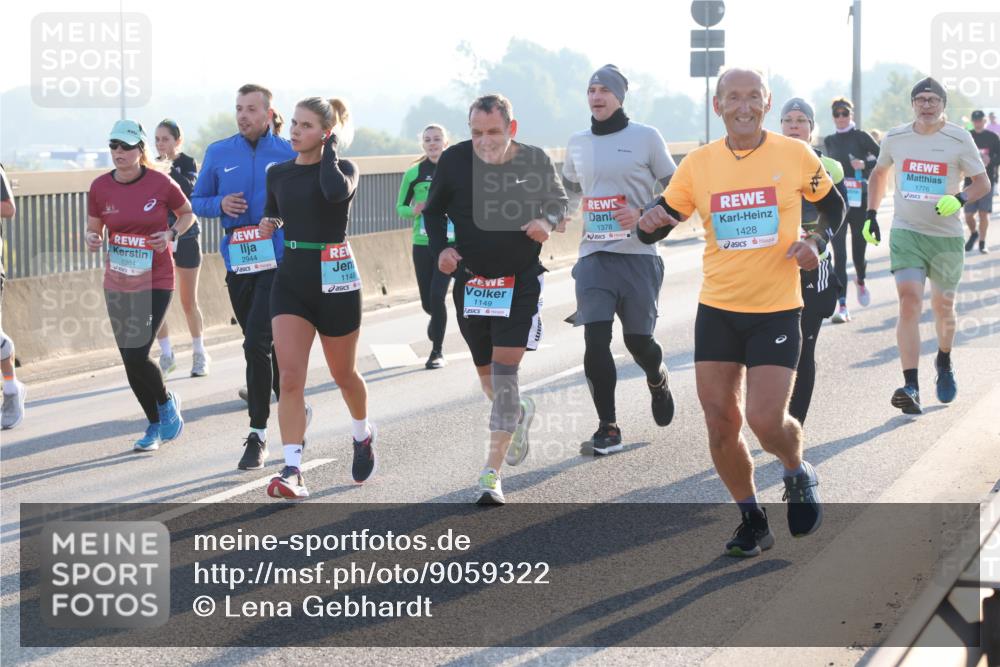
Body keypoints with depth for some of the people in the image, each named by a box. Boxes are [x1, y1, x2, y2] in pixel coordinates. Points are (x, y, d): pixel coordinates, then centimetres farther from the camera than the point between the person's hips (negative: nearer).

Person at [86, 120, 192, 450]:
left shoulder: (160, 183, -10)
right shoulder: (100, 187, -2)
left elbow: (187, 214, 7)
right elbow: (93, 229, 10)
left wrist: (171, 234, -12)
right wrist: (93, 240, -13)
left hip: (156, 281, -4)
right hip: (117, 284, 4)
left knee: (136, 355, -14)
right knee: (131, 361, 6)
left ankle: (166, 402, 17)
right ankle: (156, 424, 26)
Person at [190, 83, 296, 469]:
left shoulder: (289, 155, 0)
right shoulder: (218, 154, 7)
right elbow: (197, 201, 12)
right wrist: (220, 205, -8)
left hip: (277, 263, -4)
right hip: (237, 264, 4)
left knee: (257, 343, -15)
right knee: (267, 346, 13)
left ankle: (258, 433, -6)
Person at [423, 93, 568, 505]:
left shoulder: (535, 161, -7)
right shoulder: (455, 161, -6)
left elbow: (558, 201, 10)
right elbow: (433, 210, 9)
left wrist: (548, 221, -12)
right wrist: (441, 247, -8)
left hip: (521, 281, -3)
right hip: (470, 281, 3)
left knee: (504, 369, -13)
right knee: (486, 373, 13)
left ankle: (492, 474, -11)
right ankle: (520, 413, 49)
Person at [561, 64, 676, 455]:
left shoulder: (646, 137, -2)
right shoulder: (577, 143, 10)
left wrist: (643, 214, -14)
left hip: (637, 255, -3)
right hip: (594, 256, 3)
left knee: (638, 340, 5)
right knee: (595, 340, -10)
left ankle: (658, 381, 40)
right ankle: (607, 427, -1)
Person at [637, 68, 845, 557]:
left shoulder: (795, 155, -4)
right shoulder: (698, 164, -1)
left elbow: (832, 207, 11)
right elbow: (656, 227, 4)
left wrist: (817, 242, -8)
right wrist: (650, 223, -20)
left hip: (776, 310, -2)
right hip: (717, 309, 2)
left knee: (766, 420, -11)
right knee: (720, 425, 2)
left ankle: (798, 475, 24)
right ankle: (752, 521, 23)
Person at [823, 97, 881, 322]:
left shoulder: (861, 137, -1)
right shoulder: (829, 141, 11)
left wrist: (865, 165, -19)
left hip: (859, 200, -2)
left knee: (859, 251, 7)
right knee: (839, 253, -8)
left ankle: (861, 282, 43)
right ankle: (842, 306, -11)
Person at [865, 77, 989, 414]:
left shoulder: (959, 139, -4)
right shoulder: (894, 138, 3)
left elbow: (983, 182, -1)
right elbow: (879, 173, 21)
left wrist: (960, 199, -21)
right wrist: (871, 214, 14)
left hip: (947, 237, 0)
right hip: (906, 233, 0)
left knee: (943, 308, 11)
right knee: (909, 301, -17)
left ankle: (944, 362, 43)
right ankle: (911, 386, -22)